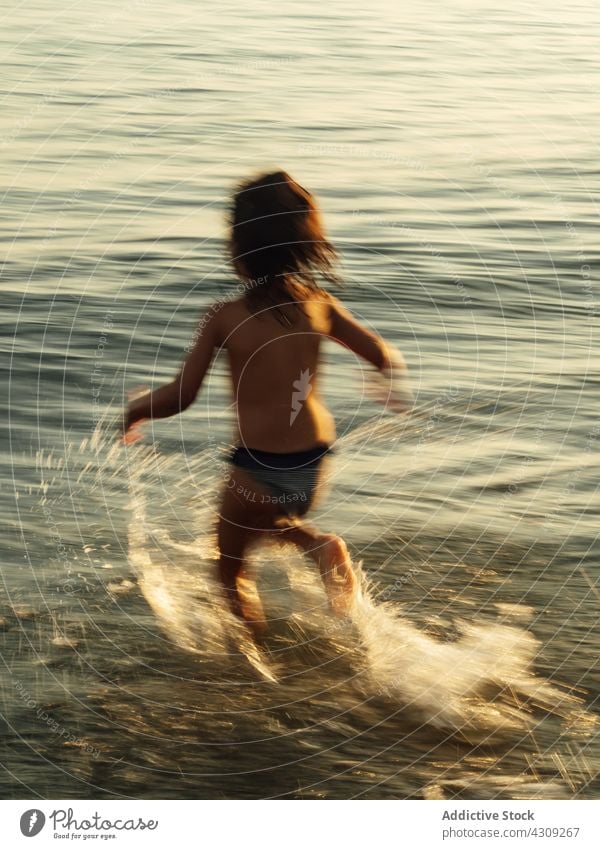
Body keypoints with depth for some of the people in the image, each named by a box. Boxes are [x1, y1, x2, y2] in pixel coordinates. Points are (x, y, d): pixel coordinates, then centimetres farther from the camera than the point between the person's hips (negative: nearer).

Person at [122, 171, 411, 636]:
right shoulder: (321, 306, -4)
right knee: (267, 522, 33)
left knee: (232, 568, 20)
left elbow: (180, 397, -14)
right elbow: (386, 357, 3)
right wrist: (395, 376, 26)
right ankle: (320, 545, 6)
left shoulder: (225, 318, -15)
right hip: (313, 462, 4)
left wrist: (136, 409, 7)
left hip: (259, 470, -4)